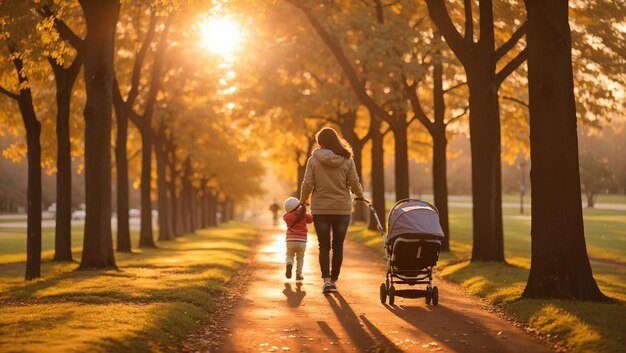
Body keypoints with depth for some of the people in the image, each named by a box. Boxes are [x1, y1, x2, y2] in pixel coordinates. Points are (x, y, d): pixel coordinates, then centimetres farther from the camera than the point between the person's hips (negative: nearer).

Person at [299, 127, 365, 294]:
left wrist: (303, 200, 13)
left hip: (320, 209, -1)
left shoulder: (313, 160, -6)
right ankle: (334, 280, 14)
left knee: (324, 246, 5)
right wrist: (360, 196, 21)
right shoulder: (347, 160, -3)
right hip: (342, 209, 1)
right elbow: (355, 184, -1)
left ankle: (326, 280, -9)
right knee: (338, 246, 11)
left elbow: (307, 184, -7)